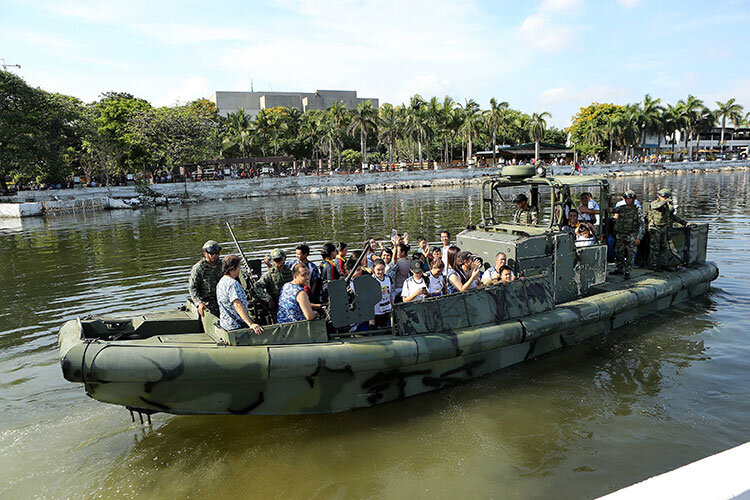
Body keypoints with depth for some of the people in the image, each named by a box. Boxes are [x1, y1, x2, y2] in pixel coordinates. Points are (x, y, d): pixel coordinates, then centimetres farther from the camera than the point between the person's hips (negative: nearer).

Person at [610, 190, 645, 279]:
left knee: (629, 255, -4)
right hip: (620, 236, 4)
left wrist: (638, 238, -11)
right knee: (618, 253, 9)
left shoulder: (637, 210, -3)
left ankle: (627, 272, 2)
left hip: (631, 236, -4)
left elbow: (641, 225, -6)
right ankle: (619, 269, 22)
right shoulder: (620, 208, 6)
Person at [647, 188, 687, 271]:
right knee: (655, 248, -4)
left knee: (664, 248, 11)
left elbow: (672, 216, 21)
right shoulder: (654, 203, -11)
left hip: (664, 229, 7)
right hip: (655, 229, -7)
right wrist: (665, 201, -48)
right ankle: (653, 266, 2)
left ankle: (662, 264, 20)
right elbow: (656, 206, -37)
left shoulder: (667, 206, 11)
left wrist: (684, 222, 19)